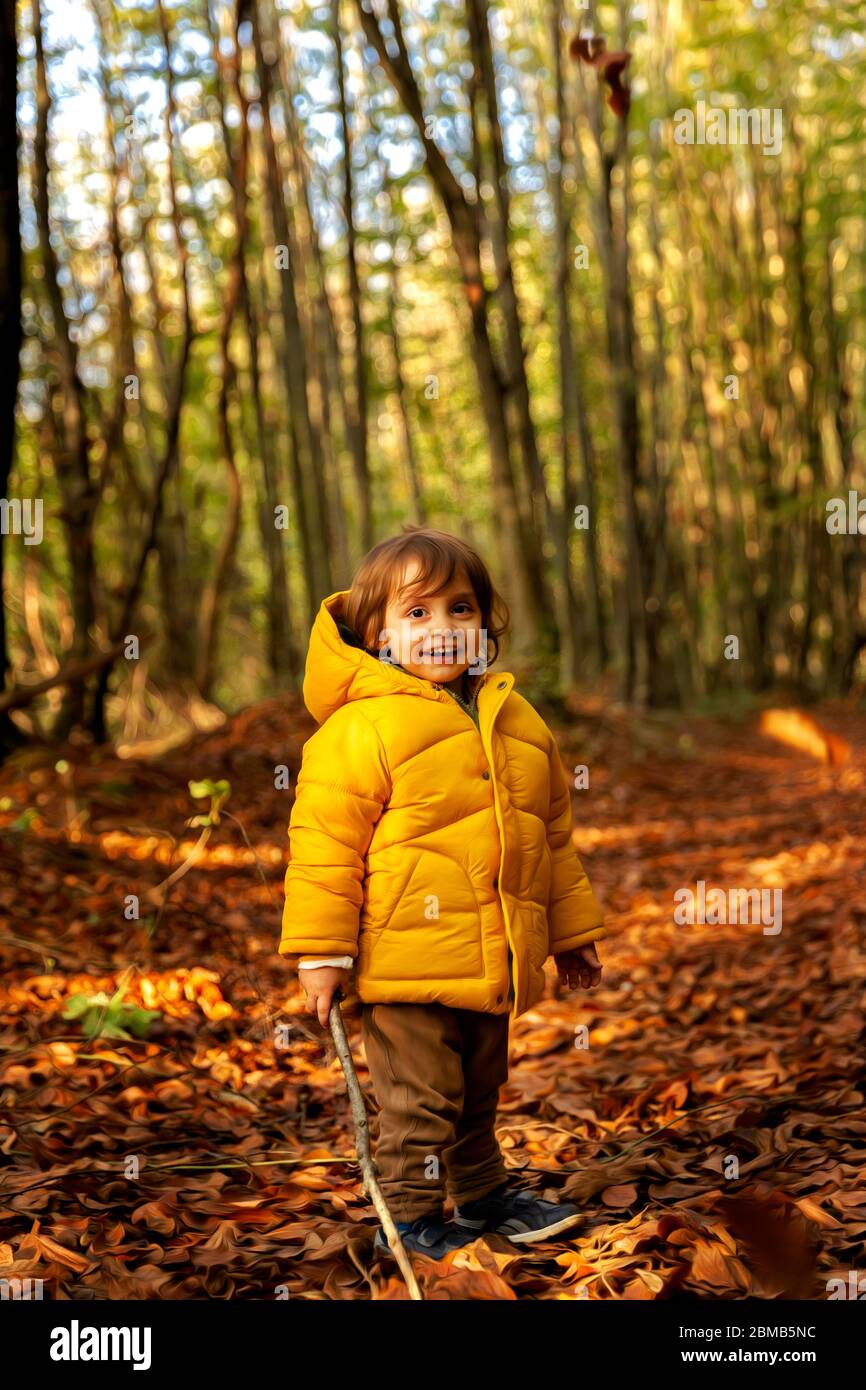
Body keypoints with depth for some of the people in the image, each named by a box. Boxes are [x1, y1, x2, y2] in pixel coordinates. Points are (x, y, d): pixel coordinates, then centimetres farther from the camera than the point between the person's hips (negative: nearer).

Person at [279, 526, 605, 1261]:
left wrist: (574, 932, 21)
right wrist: (321, 951, -13)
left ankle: (484, 1195, 40)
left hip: (494, 965, 7)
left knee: (478, 1092, 22)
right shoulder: (358, 730, -12)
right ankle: (410, 1217, 19)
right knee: (420, 1100, 2)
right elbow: (324, 845, -12)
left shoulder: (520, 722, 10)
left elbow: (554, 835, 18)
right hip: (406, 963, -6)